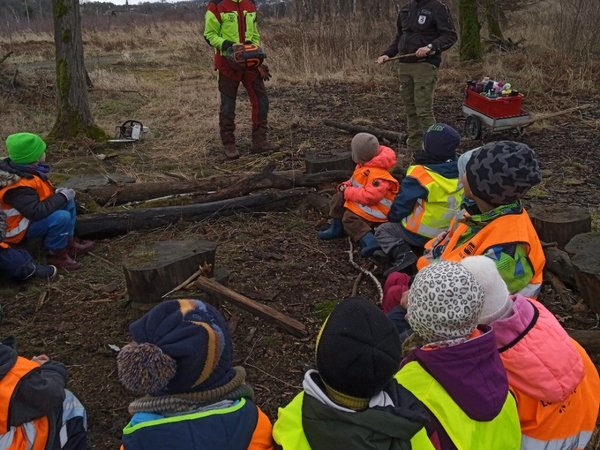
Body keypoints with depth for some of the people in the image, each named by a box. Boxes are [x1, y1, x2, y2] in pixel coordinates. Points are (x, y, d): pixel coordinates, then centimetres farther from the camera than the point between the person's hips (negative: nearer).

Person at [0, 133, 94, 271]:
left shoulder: (22, 169, -3)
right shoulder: (19, 187, -33)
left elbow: (39, 192, 13)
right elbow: (37, 212, -36)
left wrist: (57, 192, -4)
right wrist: (62, 196, -24)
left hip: (28, 212, 10)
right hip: (17, 226, -10)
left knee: (68, 201, 6)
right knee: (62, 218, -29)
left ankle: (69, 243, 10)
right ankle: (57, 255, -8)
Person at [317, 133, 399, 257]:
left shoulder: (378, 174, -31)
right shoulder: (365, 165, 0)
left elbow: (369, 196, -36)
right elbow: (356, 181, 17)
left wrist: (348, 192, -26)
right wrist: (346, 185, -4)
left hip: (374, 206, -10)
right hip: (361, 198, 10)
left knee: (350, 219, -19)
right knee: (339, 198, 8)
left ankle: (370, 241, -28)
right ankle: (336, 227, 14)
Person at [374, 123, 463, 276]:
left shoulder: (419, 175, -27)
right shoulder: (459, 170, -9)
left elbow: (403, 202, -16)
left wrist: (393, 216, 7)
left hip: (422, 235, -7)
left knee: (383, 230, 15)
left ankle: (401, 253, -9)